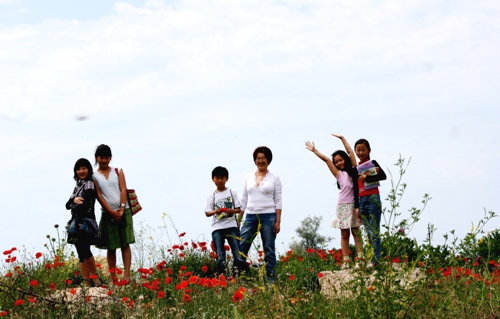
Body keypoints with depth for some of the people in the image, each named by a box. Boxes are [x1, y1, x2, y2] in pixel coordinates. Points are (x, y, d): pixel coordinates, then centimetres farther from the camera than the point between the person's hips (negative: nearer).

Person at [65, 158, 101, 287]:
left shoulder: (89, 184, -4)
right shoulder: (78, 186, 20)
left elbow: (85, 204, -15)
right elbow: (67, 205, 13)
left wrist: (78, 222, -23)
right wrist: (74, 200, -11)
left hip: (86, 221, -8)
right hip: (76, 222, 8)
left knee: (84, 251, -12)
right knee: (81, 253, 4)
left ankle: (94, 276, 1)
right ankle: (85, 280, 2)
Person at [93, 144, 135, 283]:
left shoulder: (118, 172, 8)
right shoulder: (94, 176, 4)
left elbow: (123, 190, 0)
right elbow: (99, 196, -3)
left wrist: (121, 209, -12)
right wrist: (112, 212, -12)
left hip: (123, 212, 0)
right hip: (107, 214, 0)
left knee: (125, 244, -3)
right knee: (110, 247, 2)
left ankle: (127, 275, -6)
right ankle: (113, 278, 5)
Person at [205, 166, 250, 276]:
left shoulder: (232, 192, 9)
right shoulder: (212, 196, 9)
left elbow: (239, 209, 6)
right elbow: (207, 213, 2)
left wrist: (232, 211, -16)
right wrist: (215, 211, -19)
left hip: (231, 226, 0)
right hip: (217, 227, 0)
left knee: (238, 252, -10)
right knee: (220, 255, -5)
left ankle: (239, 274, -8)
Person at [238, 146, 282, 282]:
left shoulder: (274, 179, 3)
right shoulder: (248, 178, 11)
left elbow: (278, 201, 0)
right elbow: (244, 200, 13)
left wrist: (278, 221, -8)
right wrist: (238, 220, 9)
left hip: (268, 216, -3)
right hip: (250, 217, 3)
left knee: (269, 250, 0)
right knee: (241, 249, -4)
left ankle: (271, 279, 3)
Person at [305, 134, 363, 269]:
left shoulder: (352, 170, 4)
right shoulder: (338, 174, 6)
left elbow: (350, 152, 3)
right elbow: (326, 159, 5)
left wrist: (342, 138, 6)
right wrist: (314, 150, 6)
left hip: (353, 205, -1)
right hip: (342, 206, 1)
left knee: (355, 232, 1)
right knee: (344, 234, 2)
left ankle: (360, 259, -2)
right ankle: (346, 261, 1)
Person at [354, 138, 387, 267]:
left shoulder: (372, 163, 0)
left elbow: (383, 176, -15)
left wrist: (366, 177, -16)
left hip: (373, 198, -6)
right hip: (361, 200, 6)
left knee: (374, 230, -8)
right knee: (368, 231, 6)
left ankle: (375, 259, -12)